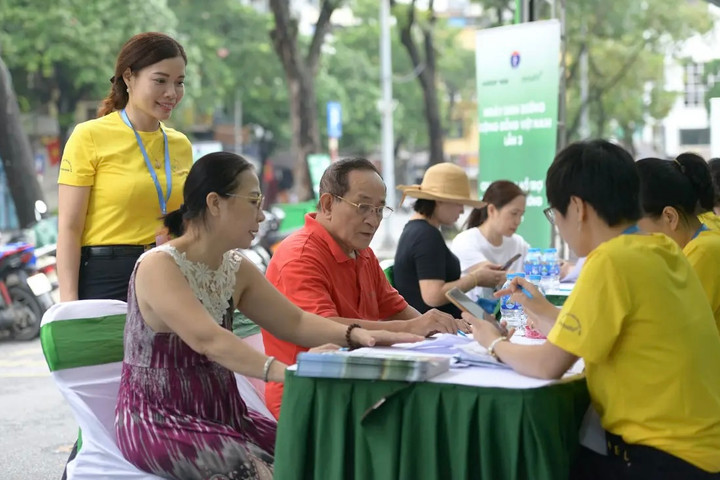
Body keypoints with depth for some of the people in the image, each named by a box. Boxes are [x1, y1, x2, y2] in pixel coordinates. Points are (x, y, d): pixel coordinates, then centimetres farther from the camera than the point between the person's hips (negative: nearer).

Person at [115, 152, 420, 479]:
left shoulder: (236, 269, 8)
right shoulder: (159, 266, -18)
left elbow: (295, 322, 11)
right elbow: (208, 339, -31)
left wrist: (354, 335, -8)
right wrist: (283, 372, -43)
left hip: (220, 414, 8)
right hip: (157, 420, -8)